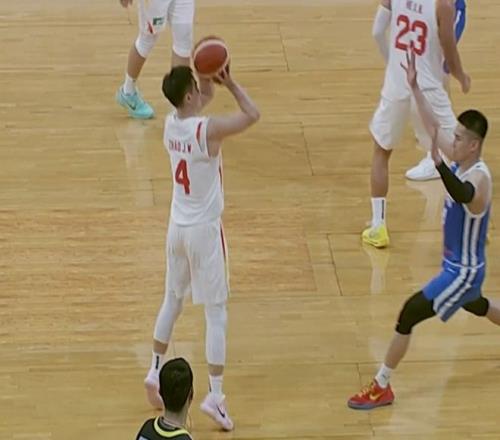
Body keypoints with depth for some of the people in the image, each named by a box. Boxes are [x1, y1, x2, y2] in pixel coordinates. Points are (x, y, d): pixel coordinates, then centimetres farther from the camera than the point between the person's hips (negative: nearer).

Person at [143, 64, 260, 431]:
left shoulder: (171, 123, -1)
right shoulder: (208, 130, -22)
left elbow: (192, 108, 19)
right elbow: (252, 114, -13)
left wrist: (209, 83, 2)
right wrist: (230, 83, -7)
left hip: (178, 226, 7)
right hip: (205, 229, -7)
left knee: (173, 300, 24)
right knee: (216, 313, 0)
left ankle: (156, 373, 34)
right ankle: (215, 396, -2)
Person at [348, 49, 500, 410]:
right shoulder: (458, 160, -4)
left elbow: (462, 195, -54)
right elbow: (434, 125, 5)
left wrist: (438, 163, -70)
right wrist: (415, 87, -2)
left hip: (464, 271, -10)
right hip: (457, 266, 10)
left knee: (409, 314, -13)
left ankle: (381, 388, -6)